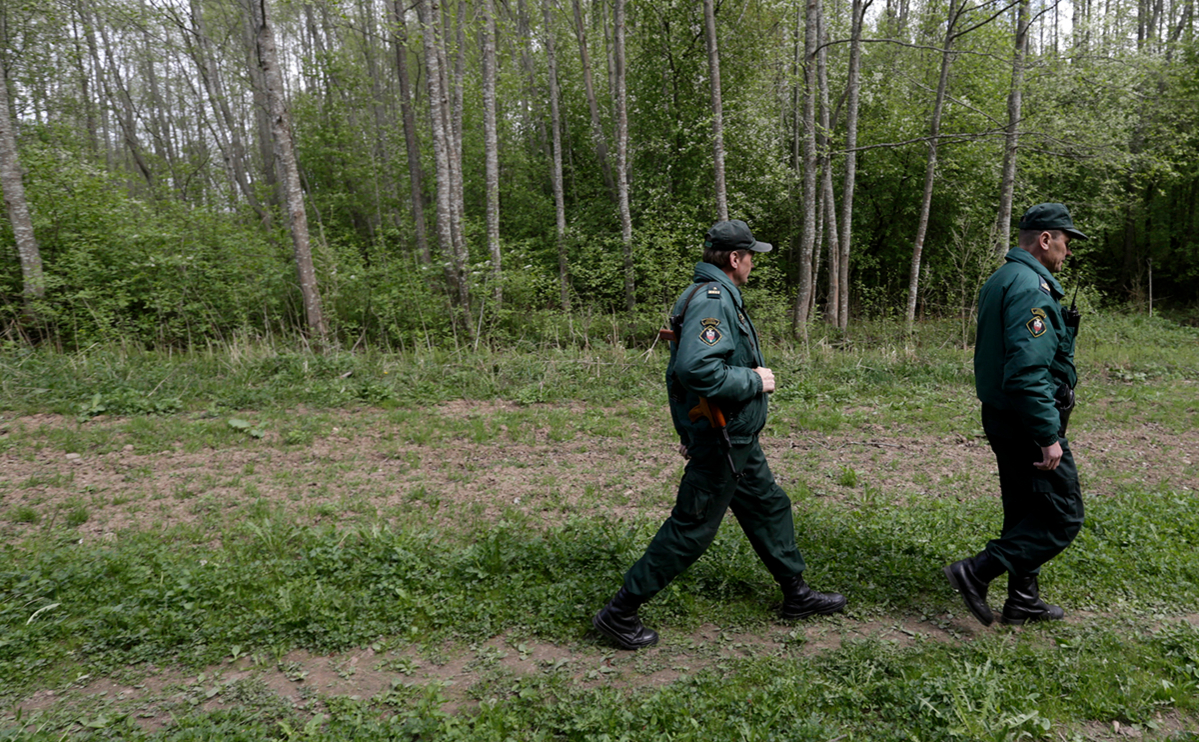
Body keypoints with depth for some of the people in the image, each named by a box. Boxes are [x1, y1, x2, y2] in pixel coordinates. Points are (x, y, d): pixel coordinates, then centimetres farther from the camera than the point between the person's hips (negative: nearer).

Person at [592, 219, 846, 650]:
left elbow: (684, 366, 19)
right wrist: (754, 381, -21)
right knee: (690, 529, -2)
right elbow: (697, 369, -35)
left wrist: (690, 429, 23)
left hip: (737, 441, 11)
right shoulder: (713, 300, -21)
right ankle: (620, 613, 8)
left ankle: (796, 596, 37)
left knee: (769, 508, 20)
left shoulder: (716, 296, 13)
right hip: (721, 441, -11)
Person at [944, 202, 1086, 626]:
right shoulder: (1030, 288, -20)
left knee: (1026, 514, 18)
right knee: (1062, 517, -1)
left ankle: (1023, 602, 28)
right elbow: (1028, 372, -27)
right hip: (1028, 421, -10)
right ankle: (976, 572, -3)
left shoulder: (1002, 280, 13)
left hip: (1003, 417, 10)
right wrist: (1049, 437, -25)